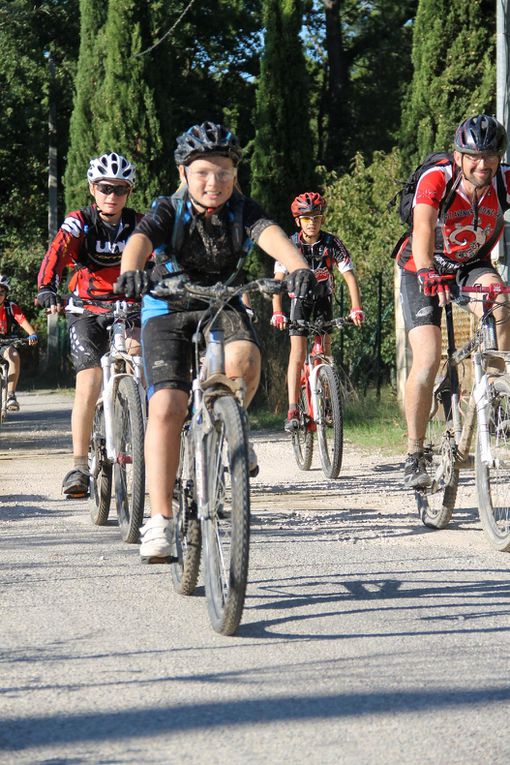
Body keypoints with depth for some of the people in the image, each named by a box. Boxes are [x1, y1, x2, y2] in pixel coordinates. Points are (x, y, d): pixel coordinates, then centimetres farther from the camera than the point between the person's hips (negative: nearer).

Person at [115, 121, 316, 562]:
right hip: (169, 310, -1)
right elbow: (140, 240, -35)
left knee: (244, 360, -34)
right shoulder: (169, 212, -15)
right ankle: (160, 520, -15)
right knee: (166, 408, -19)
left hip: (223, 305, 1)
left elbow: (272, 236, -31)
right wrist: (131, 272, -59)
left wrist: (299, 267, -53)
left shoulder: (242, 211, -11)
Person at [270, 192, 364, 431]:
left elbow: (349, 276, -21)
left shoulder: (332, 244, -20)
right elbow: (278, 279, -25)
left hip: (323, 299, 1)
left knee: (324, 348, -10)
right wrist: (277, 313, -38)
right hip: (300, 298, -1)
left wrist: (356, 308, -34)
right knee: (297, 351, -14)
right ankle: (293, 410, -20)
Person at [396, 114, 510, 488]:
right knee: (427, 361, -15)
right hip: (425, 270, -2)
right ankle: (415, 453, -4)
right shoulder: (436, 180, -28)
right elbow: (423, 229, -42)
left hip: (473, 265, 2)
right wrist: (427, 273, -61)